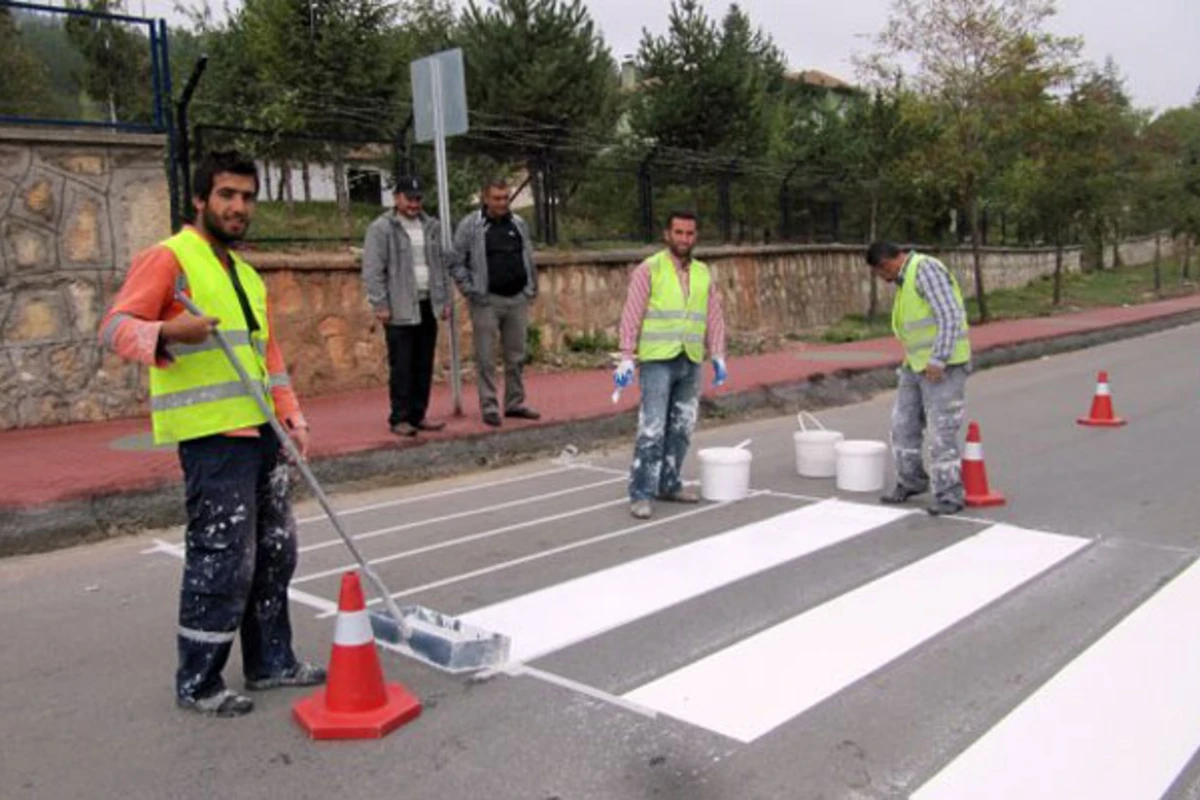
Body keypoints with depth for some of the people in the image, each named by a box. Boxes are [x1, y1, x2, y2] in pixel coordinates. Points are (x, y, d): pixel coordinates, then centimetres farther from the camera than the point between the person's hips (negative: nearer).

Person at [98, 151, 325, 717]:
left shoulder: (247, 274, 22)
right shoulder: (167, 259, -5)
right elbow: (116, 326, -14)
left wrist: (292, 417, 16)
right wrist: (167, 334, -35)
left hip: (260, 434, 9)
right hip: (210, 435, -9)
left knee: (275, 552, 13)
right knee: (223, 562, -6)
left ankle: (270, 661, 28)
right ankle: (197, 684, 10)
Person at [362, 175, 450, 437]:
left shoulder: (431, 226, 13)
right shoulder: (381, 228, -4)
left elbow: (440, 266, 18)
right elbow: (372, 271, -8)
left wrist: (444, 300, 13)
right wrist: (380, 305, -13)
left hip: (427, 306, 6)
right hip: (399, 310, -6)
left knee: (424, 366, 9)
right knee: (401, 367, -3)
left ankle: (418, 415, 17)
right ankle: (399, 418, 4)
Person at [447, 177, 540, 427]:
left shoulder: (518, 224, 10)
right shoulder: (470, 225, -4)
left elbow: (529, 258, 18)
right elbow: (455, 261, -3)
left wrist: (531, 287, 10)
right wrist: (470, 290, -9)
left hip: (517, 299, 5)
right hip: (486, 301, -5)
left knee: (516, 356, 11)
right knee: (486, 358, -2)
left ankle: (515, 403, 22)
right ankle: (489, 407, 6)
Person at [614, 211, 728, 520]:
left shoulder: (703, 273, 12)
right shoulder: (649, 269, -3)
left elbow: (714, 317, 13)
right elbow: (631, 316, -8)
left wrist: (718, 357, 4)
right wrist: (626, 358, -14)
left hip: (691, 362, 5)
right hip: (657, 360, -5)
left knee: (681, 428, 10)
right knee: (652, 428, -9)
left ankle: (668, 484, 23)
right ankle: (641, 494, -3)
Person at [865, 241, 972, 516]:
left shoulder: (926, 269, -15)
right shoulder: (906, 278, 14)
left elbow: (951, 315, -22)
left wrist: (938, 360, -24)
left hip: (943, 366, -9)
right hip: (916, 365, 9)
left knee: (941, 431, -5)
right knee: (904, 425, 13)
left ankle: (949, 496, 5)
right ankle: (911, 482, 28)